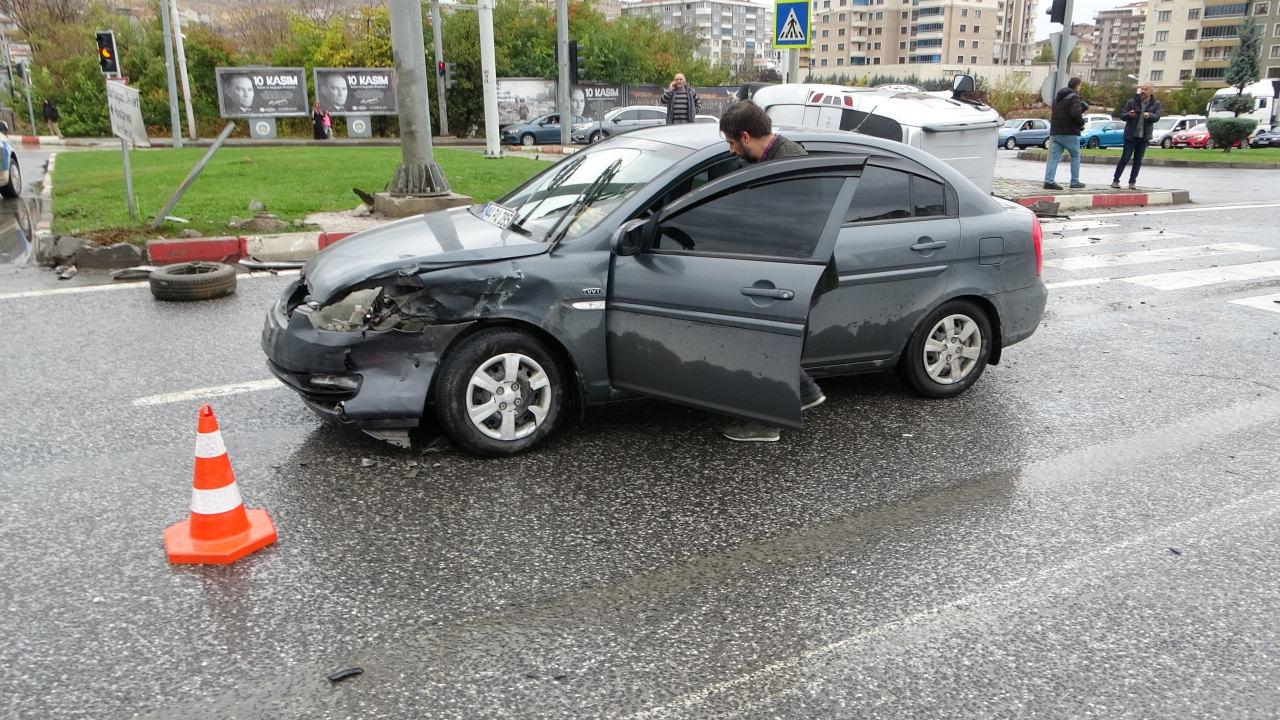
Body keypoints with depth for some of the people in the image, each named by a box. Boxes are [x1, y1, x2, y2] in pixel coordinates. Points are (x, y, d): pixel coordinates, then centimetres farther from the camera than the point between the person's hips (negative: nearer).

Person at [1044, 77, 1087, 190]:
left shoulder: (1057, 98, 17)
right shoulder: (1074, 97, -10)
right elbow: (1076, 114, -22)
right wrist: (1081, 123, -6)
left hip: (1055, 132, 7)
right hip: (1069, 133, -6)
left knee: (1054, 157, 1)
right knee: (1075, 156, 7)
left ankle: (1049, 181, -9)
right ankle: (1075, 181, 9)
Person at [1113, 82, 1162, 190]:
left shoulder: (1156, 104, 4)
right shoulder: (1132, 102, 1)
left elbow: (1157, 117, -9)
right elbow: (1122, 115, 0)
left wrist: (1149, 115, -32)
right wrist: (1129, 115, -24)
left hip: (1144, 137, 2)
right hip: (1131, 136, -2)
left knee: (1138, 160, 5)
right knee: (1124, 159, -4)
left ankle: (1132, 182, 11)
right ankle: (1115, 180, 2)